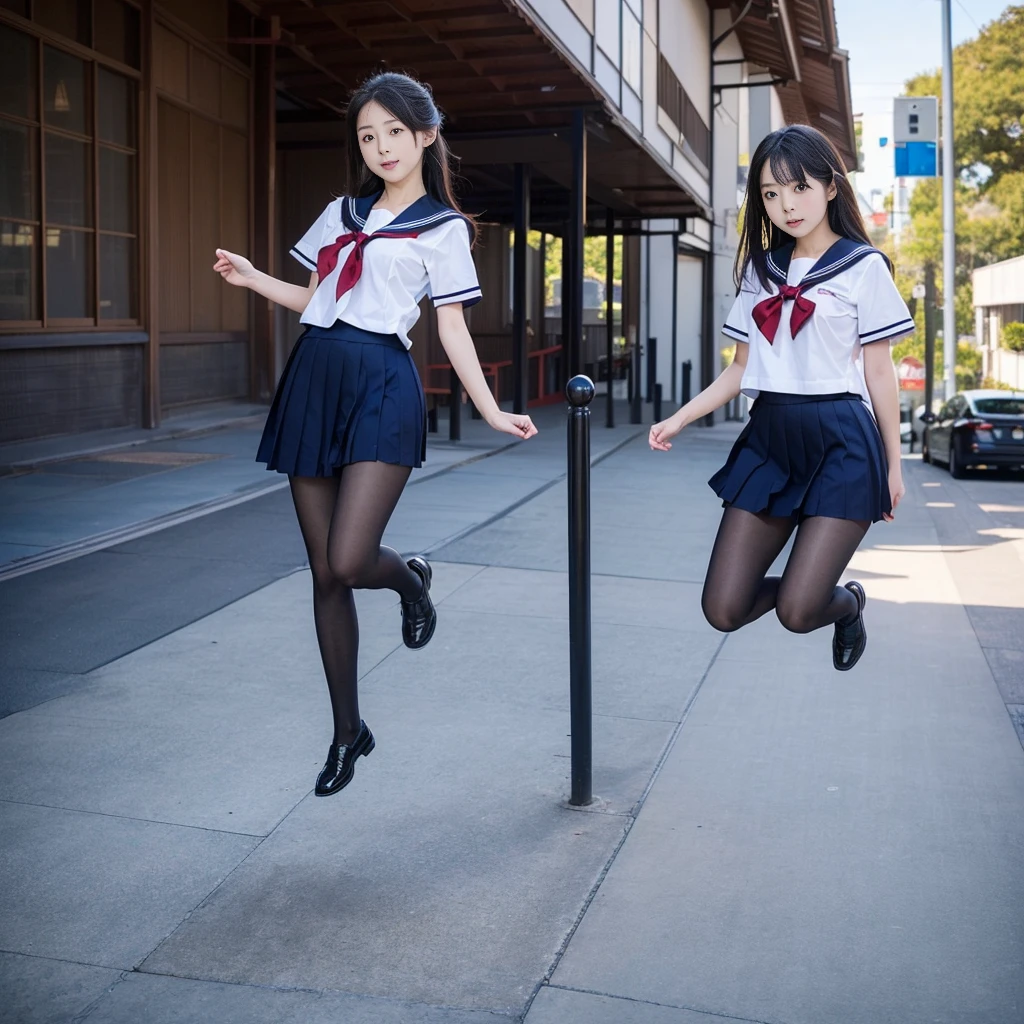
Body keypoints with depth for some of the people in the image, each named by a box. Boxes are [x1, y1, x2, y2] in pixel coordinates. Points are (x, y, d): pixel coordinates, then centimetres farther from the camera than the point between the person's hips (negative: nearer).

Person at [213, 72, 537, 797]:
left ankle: (411, 579, 21)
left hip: (381, 385, -5)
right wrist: (252, 279, 10)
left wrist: (492, 410, -4)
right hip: (315, 379, 5)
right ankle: (348, 731, 17)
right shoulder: (342, 213, 19)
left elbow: (452, 329, 4)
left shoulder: (443, 228, 6)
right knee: (324, 573, 4)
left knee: (349, 561, -19)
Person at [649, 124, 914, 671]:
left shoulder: (863, 266, 0)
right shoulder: (761, 271, 13)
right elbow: (742, 368, 14)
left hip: (841, 440, -5)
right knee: (724, 609, -3)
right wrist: (680, 418, 4)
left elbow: (878, 371, 1)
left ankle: (848, 602, 24)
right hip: (768, 438, 5)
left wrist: (893, 463, 2)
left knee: (796, 613, -14)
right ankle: (812, 587, 28)